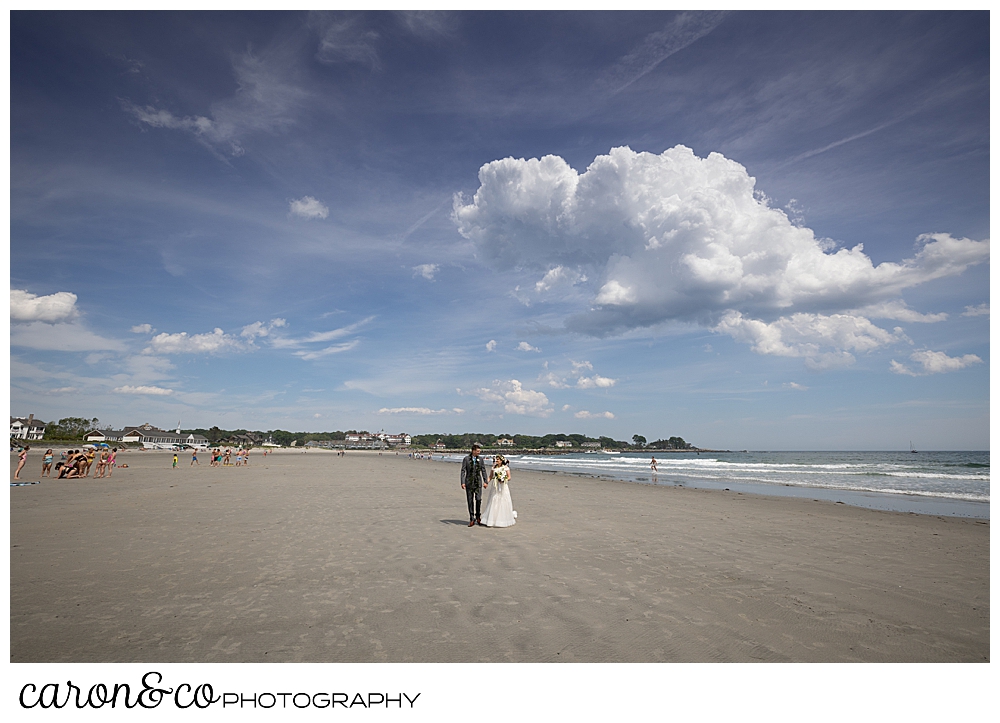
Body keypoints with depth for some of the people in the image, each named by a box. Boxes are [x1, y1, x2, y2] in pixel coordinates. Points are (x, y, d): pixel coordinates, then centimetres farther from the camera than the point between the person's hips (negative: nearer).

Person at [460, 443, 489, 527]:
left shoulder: (480, 459, 6)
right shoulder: (466, 459, -3)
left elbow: (483, 470, 9)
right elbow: (463, 471, -5)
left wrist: (485, 481, 3)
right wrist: (463, 482, -13)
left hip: (478, 483, 1)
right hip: (469, 483, -1)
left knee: (479, 500, -7)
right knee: (470, 501, 3)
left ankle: (478, 517, 13)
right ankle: (472, 519, 13)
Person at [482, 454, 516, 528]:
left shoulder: (506, 468, -2)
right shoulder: (493, 468, 8)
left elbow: (509, 477, 0)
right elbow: (490, 477, 9)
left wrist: (504, 480, -18)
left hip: (503, 487, -3)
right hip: (495, 487, 3)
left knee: (503, 503, 0)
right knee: (493, 503, 0)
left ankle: (504, 520, 14)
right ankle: (491, 521, 3)